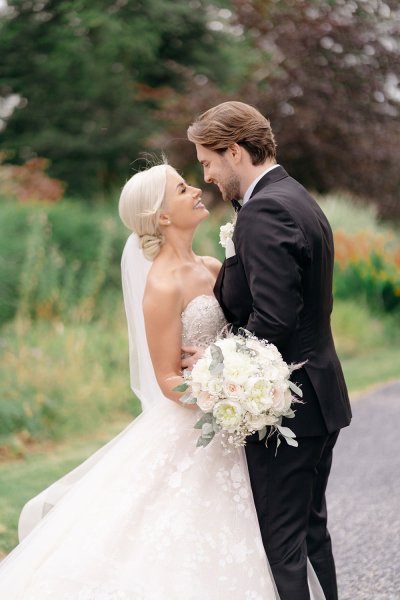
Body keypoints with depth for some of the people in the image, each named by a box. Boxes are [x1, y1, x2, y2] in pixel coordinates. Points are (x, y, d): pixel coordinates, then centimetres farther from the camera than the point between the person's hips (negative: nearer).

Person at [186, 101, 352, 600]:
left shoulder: (266, 210, -18)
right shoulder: (299, 201, 14)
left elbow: (273, 320, -26)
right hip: (318, 398, 10)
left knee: (281, 544, -4)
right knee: (310, 530, 19)